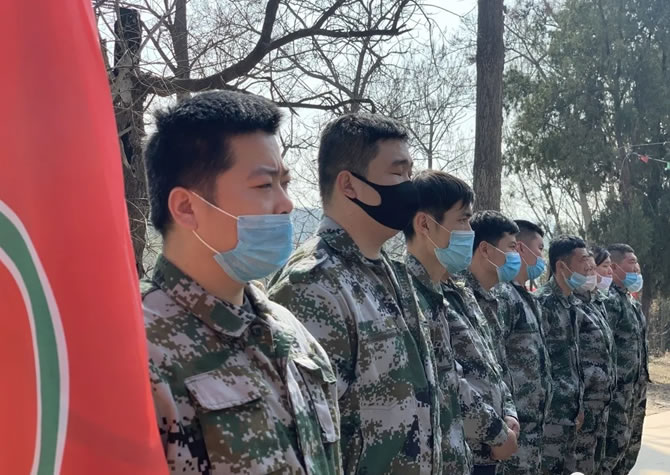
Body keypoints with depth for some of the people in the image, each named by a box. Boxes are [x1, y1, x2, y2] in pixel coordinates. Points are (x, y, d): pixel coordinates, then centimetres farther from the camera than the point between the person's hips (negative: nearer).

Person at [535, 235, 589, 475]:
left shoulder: (575, 305, 12)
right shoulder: (542, 302, -14)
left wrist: (580, 404, 13)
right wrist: (543, 407, -15)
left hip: (571, 409, 8)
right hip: (551, 410, -8)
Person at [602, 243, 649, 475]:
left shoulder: (631, 300, 16)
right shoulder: (609, 299, -15)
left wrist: (641, 382, 20)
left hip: (636, 387, 10)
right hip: (618, 387, -10)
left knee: (632, 443, 14)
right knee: (615, 443, -8)